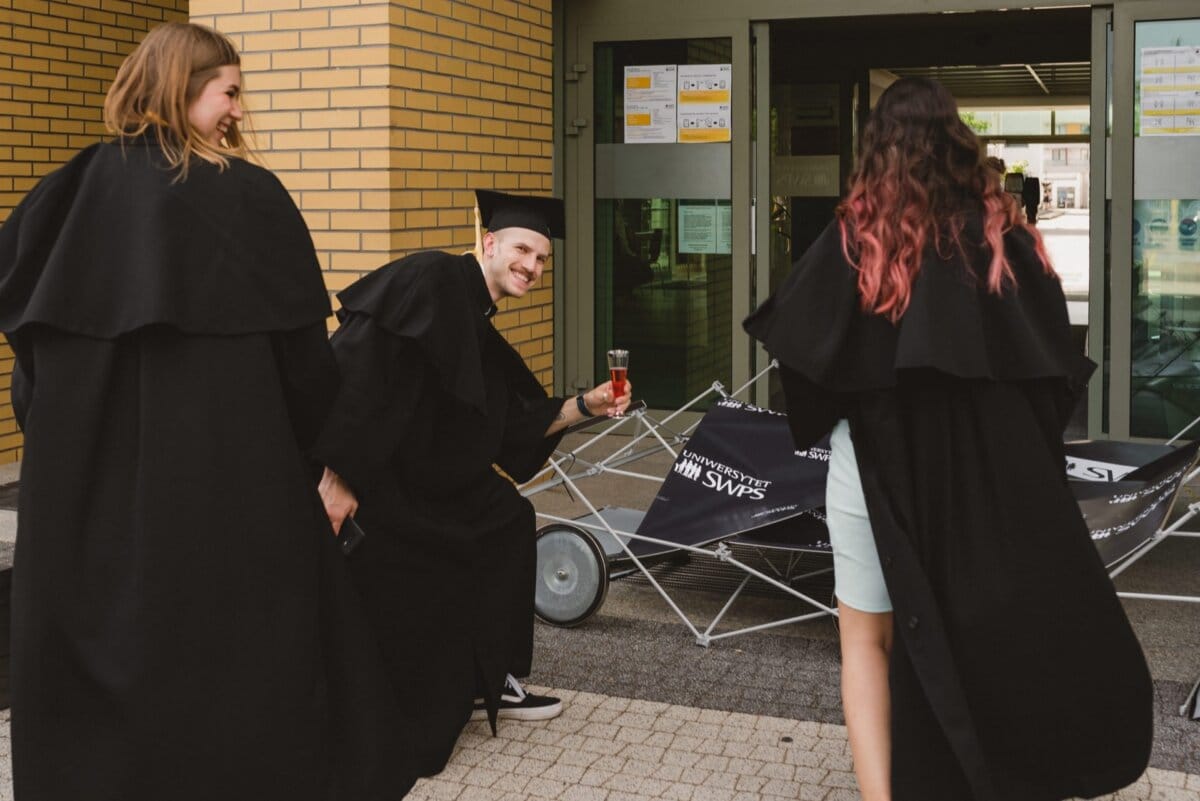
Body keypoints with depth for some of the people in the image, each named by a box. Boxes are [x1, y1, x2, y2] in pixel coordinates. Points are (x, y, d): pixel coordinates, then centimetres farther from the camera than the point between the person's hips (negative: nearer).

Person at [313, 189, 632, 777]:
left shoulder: (480, 333, 14)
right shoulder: (431, 278, -15)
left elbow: (519, 424, 19)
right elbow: (359, 364, -26)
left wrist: (585, 405, 7)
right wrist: (338, 473, -31)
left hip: (421, 480, 11)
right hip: (358, 481, -10)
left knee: (507, 523, 17)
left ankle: (486, 684, 27)